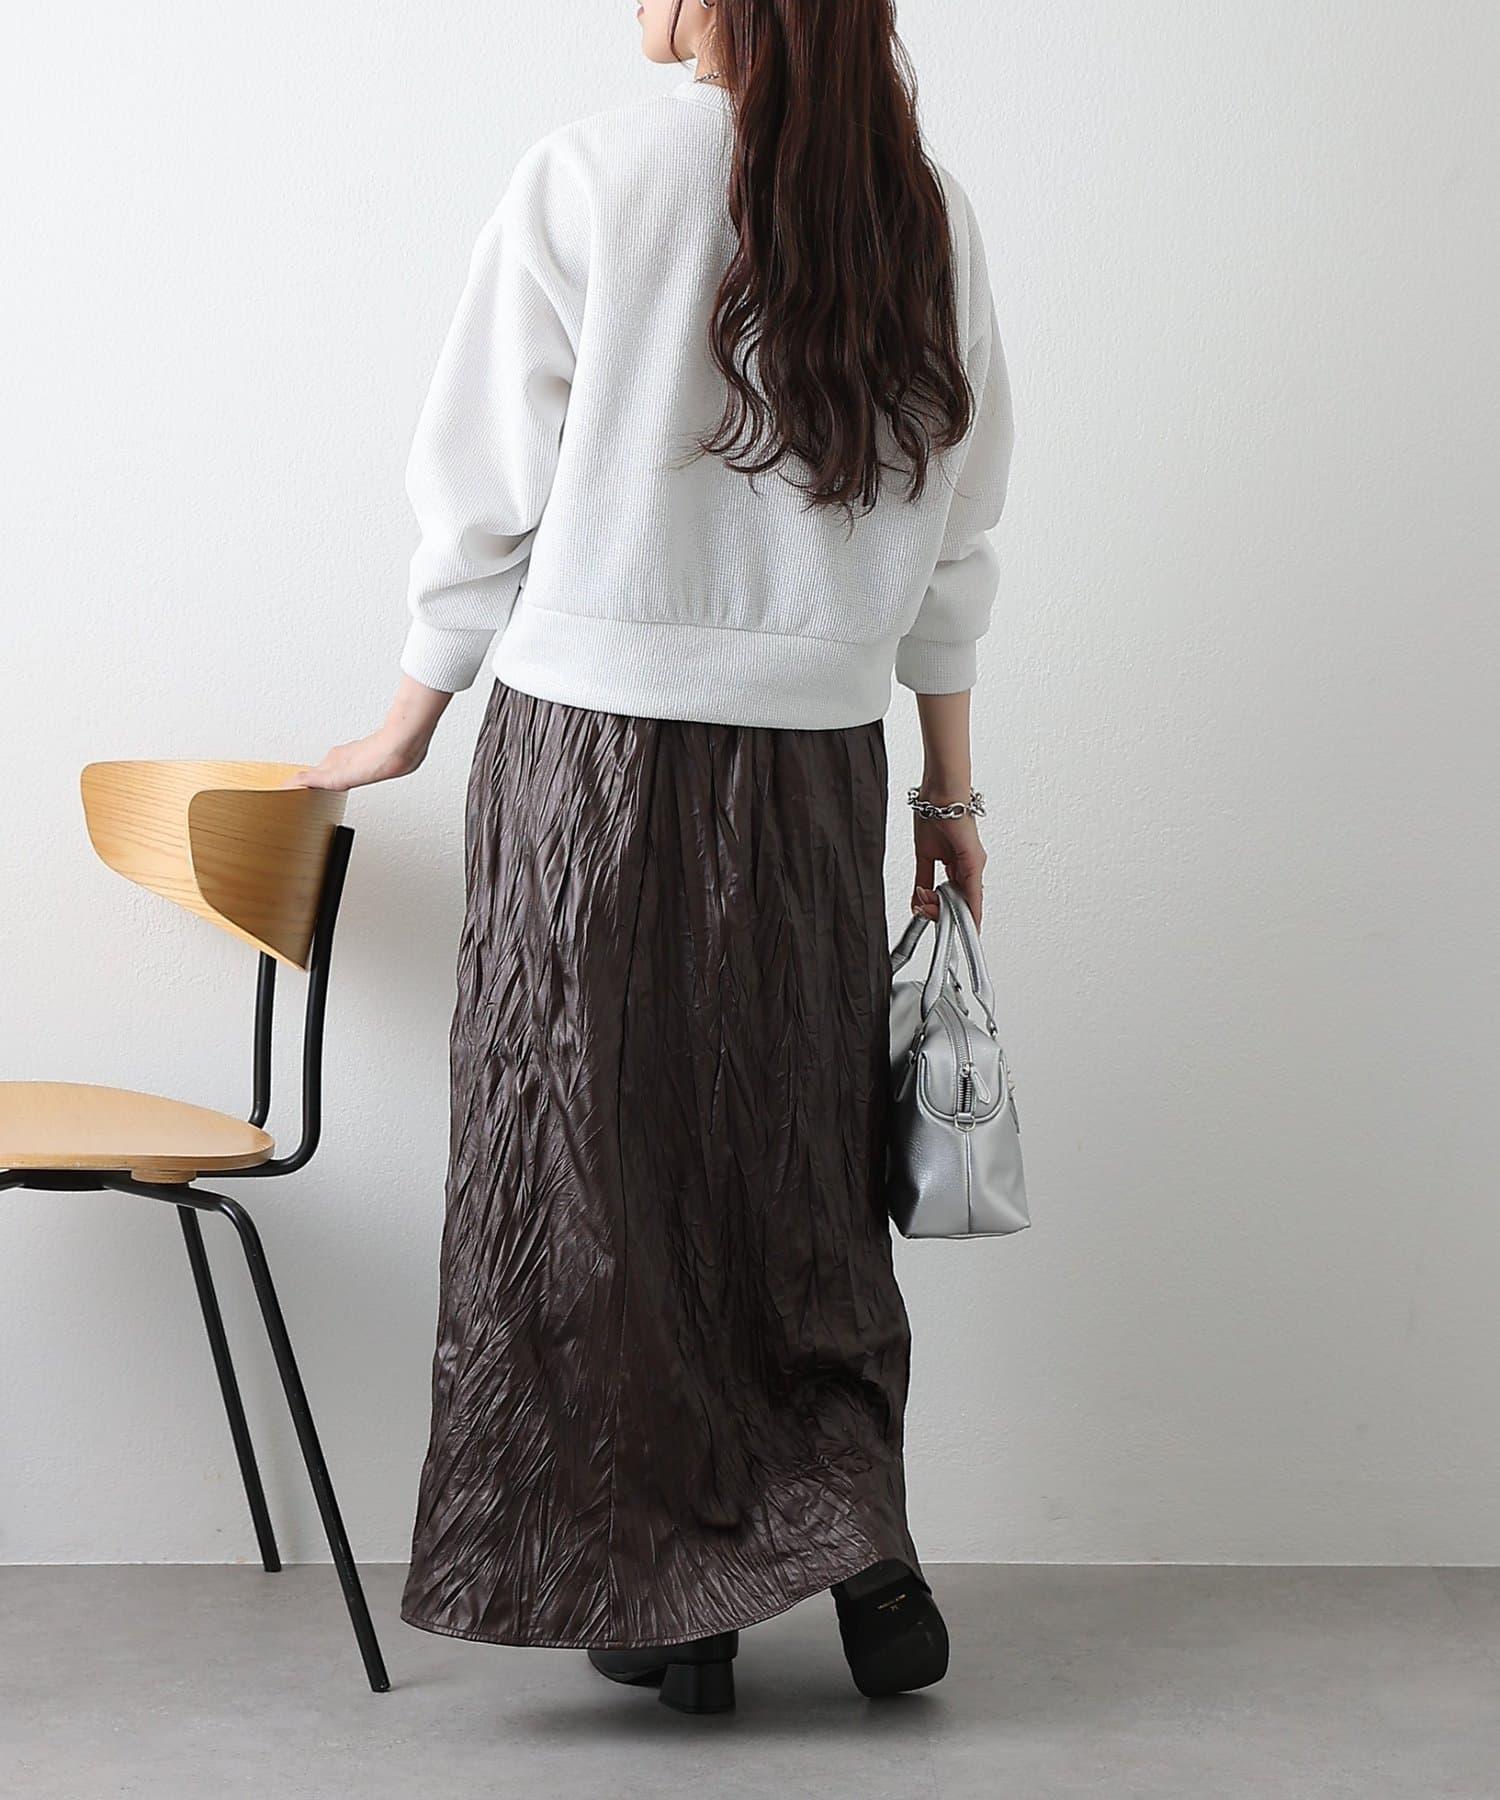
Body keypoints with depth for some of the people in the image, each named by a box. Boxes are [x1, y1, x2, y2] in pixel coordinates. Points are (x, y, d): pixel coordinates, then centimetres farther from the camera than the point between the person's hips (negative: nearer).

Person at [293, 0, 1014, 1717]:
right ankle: (861, 1549, 13)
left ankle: (669, 1596, 13)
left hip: (599, 736, -4)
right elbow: (948, 536, 8)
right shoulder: (920, 208, 5)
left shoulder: (592, 175, -7)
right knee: (798, 1154, 14)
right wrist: (950, 779, 16)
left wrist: (406, 726, 8)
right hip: (816, 755, 4)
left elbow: (487, 491, -4)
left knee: (600, 1148, 6)